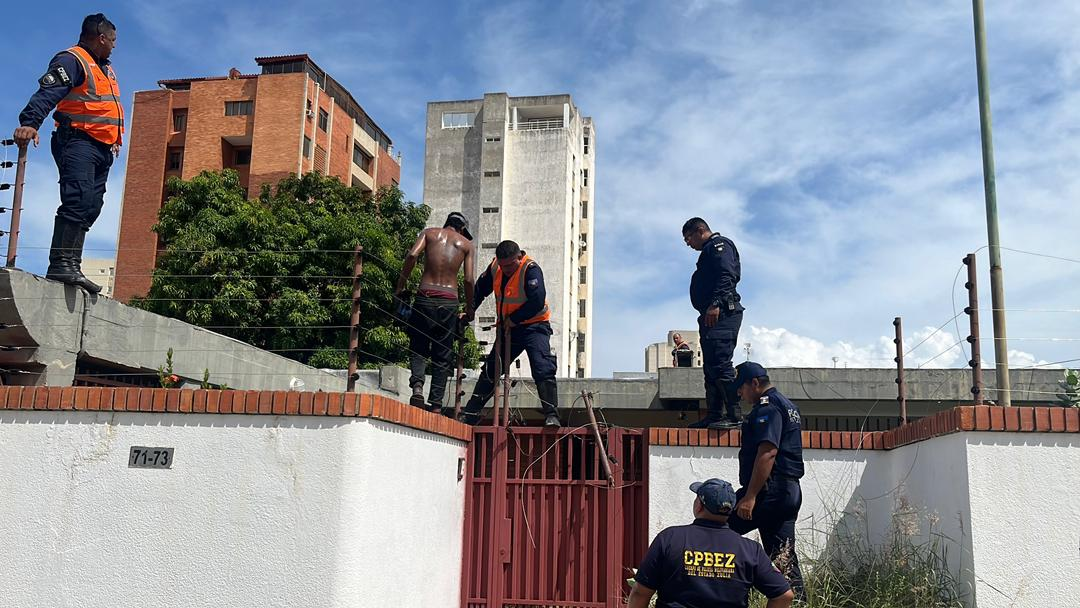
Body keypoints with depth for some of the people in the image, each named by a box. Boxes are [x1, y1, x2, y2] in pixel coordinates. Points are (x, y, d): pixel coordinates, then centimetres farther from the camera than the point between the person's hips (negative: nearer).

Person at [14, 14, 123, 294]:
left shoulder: (105, 68, 27)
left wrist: (115, 140, 35)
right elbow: (48, 93, -19)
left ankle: (70, 266, 2)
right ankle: (60, 264, -26)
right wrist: (30, 122, -32)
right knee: (78, 199, -22)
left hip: (102, 149, 9)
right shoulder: (72, 60, -4)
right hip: (77, 141, -9)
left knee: (91, 207, 2)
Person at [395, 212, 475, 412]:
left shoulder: (429, 233, 13)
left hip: (425, 298, 0)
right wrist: (469, 310, 14)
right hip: (449, 301, 0)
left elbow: (412, 255, -5)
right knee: (442, 357, 9)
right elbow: (469, 280, 4)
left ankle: (417, 384, -16)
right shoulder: (466, 243, 13)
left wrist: (400, 287, 0)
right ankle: (436, 404, 5)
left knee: (418, 348, 10)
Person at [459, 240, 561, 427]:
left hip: (533, 326, -6)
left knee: (543, 370, -21)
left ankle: (552, 416, -19)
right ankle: (469, 415, 18)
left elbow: (537, 302, -28)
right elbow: (480, 289, 17)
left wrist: (513, 319, -21)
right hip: (507, 328, 7)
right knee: (489, 370, 10)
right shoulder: (495, 268, -1)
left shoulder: (531, 269, -21)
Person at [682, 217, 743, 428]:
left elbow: (727, 275, -17)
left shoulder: (719, 245, -2)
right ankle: (714, 415, 11)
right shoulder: (709, 251, 29)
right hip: (711, 316, 11)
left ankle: (733, 414, -17)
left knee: (720, 363, -16)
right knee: (710, 366, 8)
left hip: (721, 313, -11)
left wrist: (715, 304, -26)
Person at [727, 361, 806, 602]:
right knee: (784, 557, 11)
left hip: (768, 491, -10)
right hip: (790, 491, 10)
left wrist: (750, 496, -24)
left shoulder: (767, 406, -10)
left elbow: (768, 453, -21)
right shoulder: (789, 406, 23)